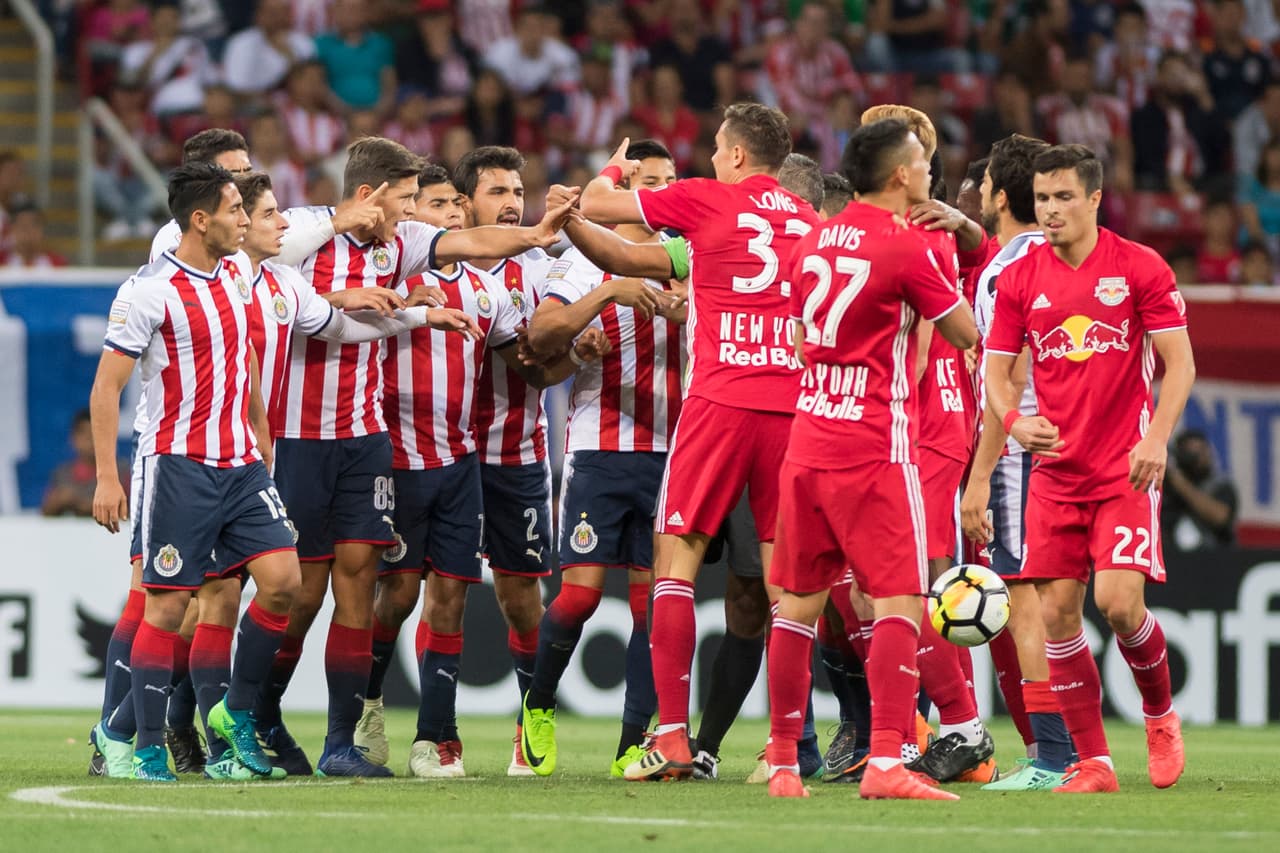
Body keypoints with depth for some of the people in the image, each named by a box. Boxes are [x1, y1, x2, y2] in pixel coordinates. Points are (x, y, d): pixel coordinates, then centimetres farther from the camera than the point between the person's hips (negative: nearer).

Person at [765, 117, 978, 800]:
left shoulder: (811, 245, 11)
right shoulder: (906, 248, -11)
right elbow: (966, 334, -1)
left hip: (806, 442, 7)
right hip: (875, 448, -7)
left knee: (797, 603, 10)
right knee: (898, 602, -7)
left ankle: (783, 763, 12)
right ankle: (886, 762, -17)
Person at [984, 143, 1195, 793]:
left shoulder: (1141, 269, -4)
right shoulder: (1019, 279, 4)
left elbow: (1180, 364, -3)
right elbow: (997, 371, 7)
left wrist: (1156, 437, -17)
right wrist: (1013, 420, -15)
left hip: (1125, 470, -3)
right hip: (1054, 471, 3)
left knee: (1118, 601, -16)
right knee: (1057, 612, -3)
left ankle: (1161, 714, 13)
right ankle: (1093, 763, 5)